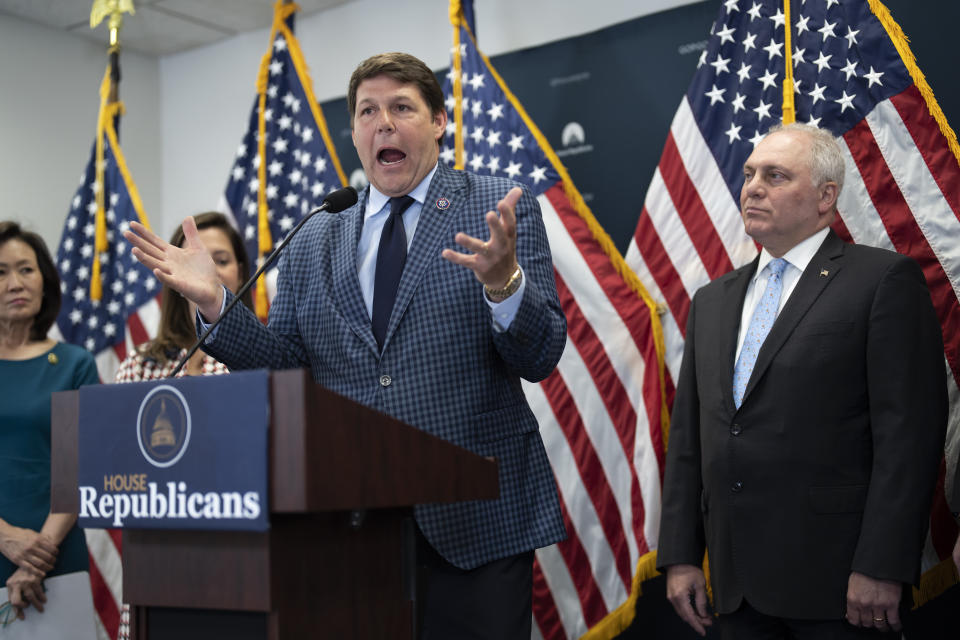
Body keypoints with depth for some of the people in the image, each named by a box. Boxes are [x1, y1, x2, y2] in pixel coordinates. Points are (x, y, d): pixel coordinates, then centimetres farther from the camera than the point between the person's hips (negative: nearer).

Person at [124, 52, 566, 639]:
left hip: (474, 522, -3)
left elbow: (541, 358, -6)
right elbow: (287, 368, 10)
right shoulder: (314, 243, 12)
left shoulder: (503, 210, 1)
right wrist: (215, 302, -3)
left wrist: (503, 281, -25)